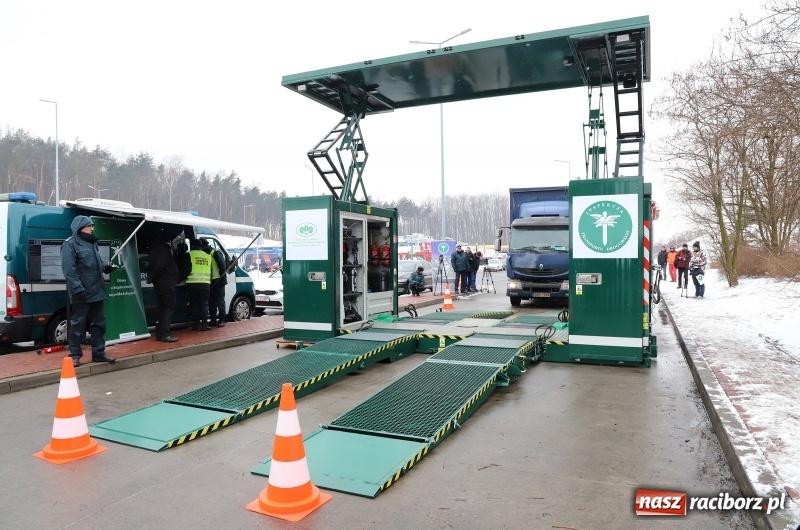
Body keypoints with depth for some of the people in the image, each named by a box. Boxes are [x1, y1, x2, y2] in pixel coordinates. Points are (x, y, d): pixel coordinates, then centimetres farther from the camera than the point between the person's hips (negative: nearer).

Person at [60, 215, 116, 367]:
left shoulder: (92, 243, 17)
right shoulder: (70, 244, -10)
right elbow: (68, 269, -18)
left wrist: (106, 266, 4)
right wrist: (78, 289, -25)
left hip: (96, 292, 8)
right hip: (81, 294, -8)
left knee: (99, 323, 12)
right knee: (78, 324, 1)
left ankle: (99, 352, 21)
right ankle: (75, 355, 11)